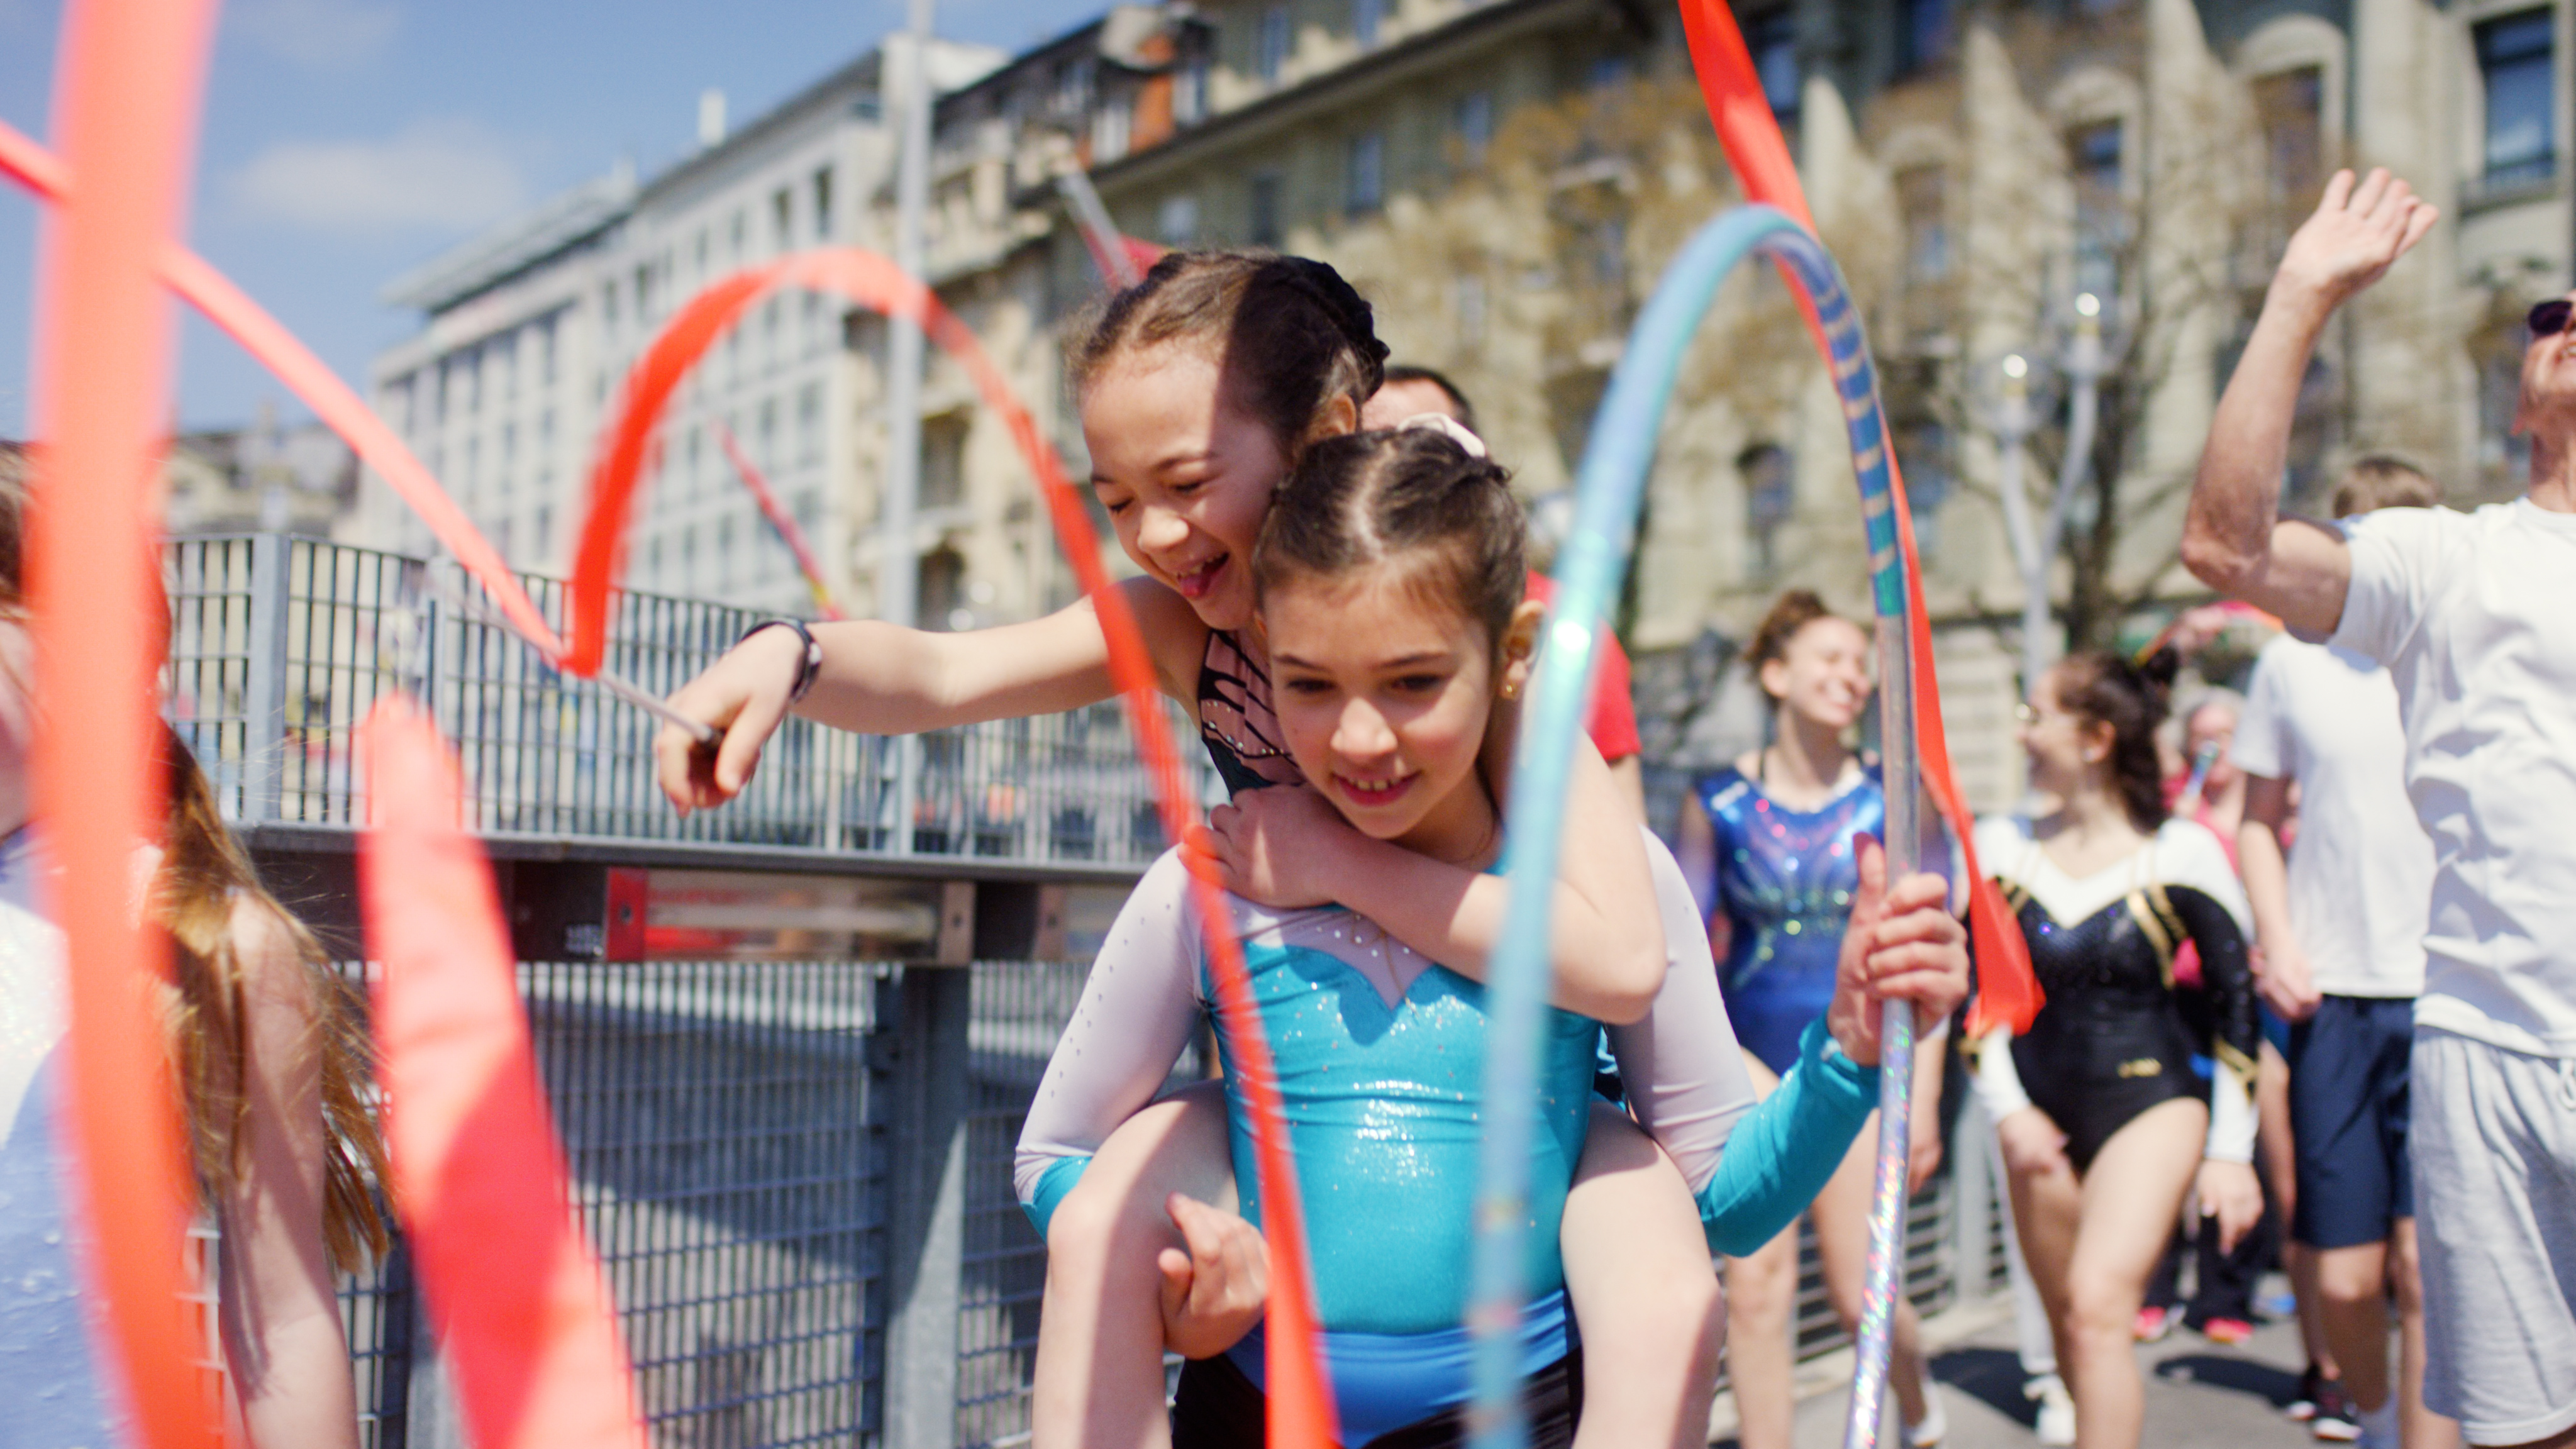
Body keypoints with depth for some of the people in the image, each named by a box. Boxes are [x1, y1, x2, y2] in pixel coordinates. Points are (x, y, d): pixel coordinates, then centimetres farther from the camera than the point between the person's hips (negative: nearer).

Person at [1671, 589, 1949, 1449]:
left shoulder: (1888, 805, 0)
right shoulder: (1719, 805, -1)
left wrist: (1923, 1097, 0)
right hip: (1751, 1063, 1)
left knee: (1861, 1291, 1)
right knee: (1758, 1280, -3)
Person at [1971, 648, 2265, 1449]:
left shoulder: (2182, 854, -6)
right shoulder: (2001, 845, 3)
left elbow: (2235, 1002, -1)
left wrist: (2230, 1151, -1)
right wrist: (2007, 1112, -3)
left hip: (2151, 1100, -4)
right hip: (2041, 1109, 4)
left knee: (2098, 1305, -19)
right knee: (2071, 1330, 10)